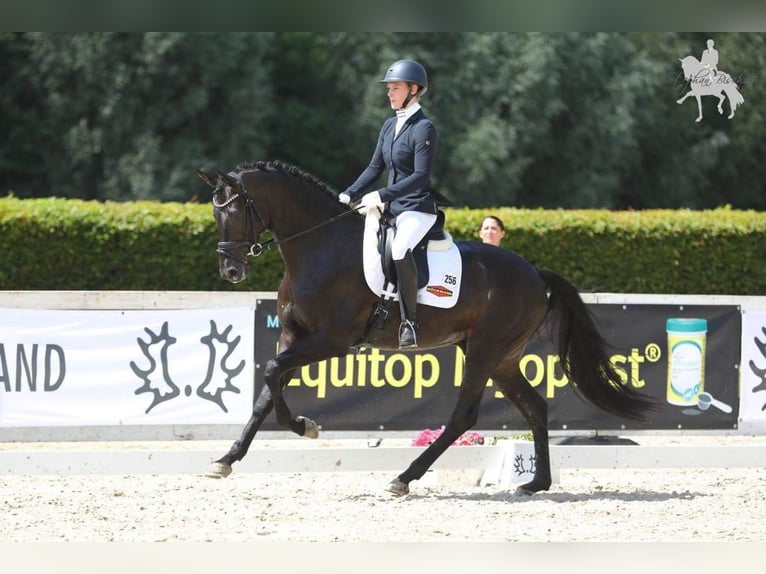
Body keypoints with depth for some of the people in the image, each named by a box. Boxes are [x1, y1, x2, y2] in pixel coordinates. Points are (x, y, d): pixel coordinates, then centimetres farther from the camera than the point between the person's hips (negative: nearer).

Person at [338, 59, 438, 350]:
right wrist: (349, 195, 5)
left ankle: (410, 321, -29)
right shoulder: (390, 126, 13)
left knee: (399, 250, -36)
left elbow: (420, 176, -19)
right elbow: (375, 168, 17)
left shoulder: (424, 128, -11)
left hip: (417, 208, -10)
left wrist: (382, 196, -24)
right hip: (391, 207, 10)